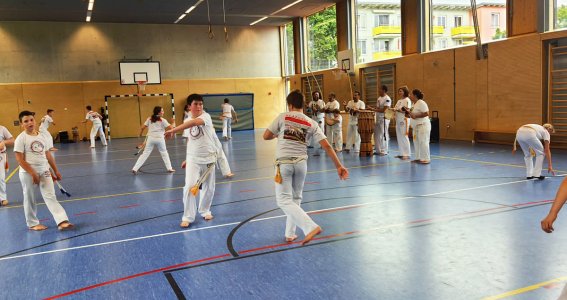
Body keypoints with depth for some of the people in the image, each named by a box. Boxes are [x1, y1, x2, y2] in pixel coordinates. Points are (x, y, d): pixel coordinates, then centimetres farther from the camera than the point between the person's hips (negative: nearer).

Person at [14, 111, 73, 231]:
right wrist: (33, 173, -18)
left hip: (44, 171, 4)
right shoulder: (21, 138, -9)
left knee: (50, 196, -1)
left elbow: (48, 155, 15)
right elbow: (20, 159, -13)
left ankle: (62, 221, -7)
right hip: (27, 173, -4)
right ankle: (32, 223, 24)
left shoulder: (41, 137, 8)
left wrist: (55, 171, 14)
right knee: (30, 199, 9)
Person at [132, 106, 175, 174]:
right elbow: (170, 128, -5)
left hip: (150, 138, 2)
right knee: (164, 153, 17)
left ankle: (135, 168, -2)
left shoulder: (149, 119, 7)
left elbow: (142, 127, 6)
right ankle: (169, 168, 18)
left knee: (145, 154, 4)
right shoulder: (163, 120, -3)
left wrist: (140, 135, 24)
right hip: (159, 139, -2)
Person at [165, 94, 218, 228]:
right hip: (193, 159, 2)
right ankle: (187, 217, 0)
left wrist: (173, 130, -44)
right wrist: (187, 158, 13)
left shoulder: (206, 116, -15)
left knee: (209, 187, 10)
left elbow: (193, 122, -36)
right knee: (189, 186, -11)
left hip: (208, 157, -2)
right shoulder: (187, 120, 2)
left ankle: (205, 210, 34)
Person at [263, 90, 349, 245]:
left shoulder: (282, 117, -3)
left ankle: (311, 227, -18)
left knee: (284, 200, -1)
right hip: (301, 163, 4)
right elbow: (327, 146, -1)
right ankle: (290, 234, 27)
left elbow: (266, 136, 2)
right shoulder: (311, 123, 5)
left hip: (284, 163, -4)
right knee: (295, 199, 21)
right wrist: (339, 166, 1)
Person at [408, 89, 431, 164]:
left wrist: (416, 116, -23)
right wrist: (409, 114, 5)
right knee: (416, 142, 12)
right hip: (416, 126, 10)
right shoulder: (414, 104, 14)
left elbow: (426, 113, -21)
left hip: (423, 126, -10)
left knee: (423, 142, -7)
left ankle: (426, 159, -3)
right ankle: (418, 158, 20)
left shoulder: (421, 103, -15)